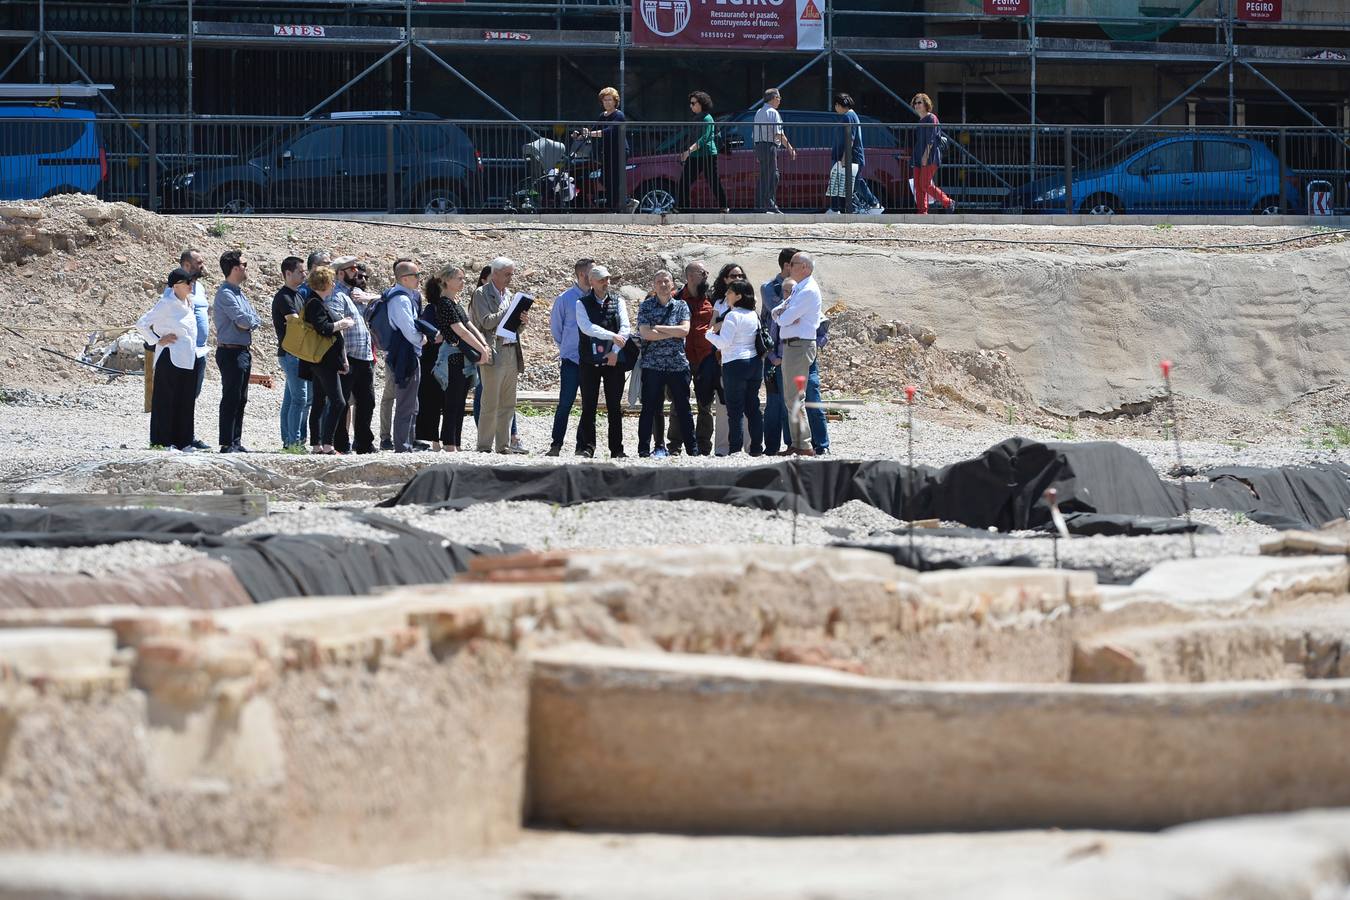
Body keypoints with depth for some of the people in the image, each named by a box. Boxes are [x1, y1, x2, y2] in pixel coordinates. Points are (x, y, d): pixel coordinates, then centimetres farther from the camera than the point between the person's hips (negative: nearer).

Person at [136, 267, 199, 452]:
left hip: (189, 359, 8)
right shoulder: (166, 304, -10)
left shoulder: (188, 303, 13)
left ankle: (183, 441, 14)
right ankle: (163, 442, 0)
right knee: (167, 400, -3)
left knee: (186, 401, 9)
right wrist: (157, 340, -8)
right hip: (170, 359, -8)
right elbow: (142, 324, -12)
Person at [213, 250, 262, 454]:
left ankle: (236, 442, 18)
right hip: (231, 351, -10)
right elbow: (243, 320, -22)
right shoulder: (225, 294, -14)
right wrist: (250, 322, -1)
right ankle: (227, 444, -7)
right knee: (231, 399, -8)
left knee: (241, 399, 12)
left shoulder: (238, 292, 17)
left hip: (244, 351, 10)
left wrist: (248, 323, -7)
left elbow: (255, 320, 13)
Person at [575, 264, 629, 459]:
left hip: (613, 361, 1)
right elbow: (586, 327, -12)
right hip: (590, 362, -1)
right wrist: (612, 336, -17)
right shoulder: (582, 304, 4)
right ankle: (585, 448, 0)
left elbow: (625, 328, 0)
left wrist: (616, 351, -12)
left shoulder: (617, 302, 10)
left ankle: (617, 449, 5)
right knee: (588, 407, -2)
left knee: (614, 407, 3)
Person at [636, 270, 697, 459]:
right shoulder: (646, 307, 4)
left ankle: (693, 450, 11)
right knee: (649, 409, 0)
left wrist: (658, 328, -8)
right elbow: (645, 333, -9)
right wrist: (673, 333, -7)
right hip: (652, 364, -1)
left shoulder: (681, 306, 9)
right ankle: (644, 449, 4)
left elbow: (684, 330, -5)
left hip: (678, 364, 1)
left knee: (683, 408, 6)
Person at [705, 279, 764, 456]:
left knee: (735, 409, -5)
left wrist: (709, 334, 0)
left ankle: (735, 448, -7)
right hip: (755, 362, 7)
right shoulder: (753, 315, 11)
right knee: (753, 407, 9)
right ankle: (757, 448, 9)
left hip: (735, 364, -7)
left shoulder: (733, 316, -12)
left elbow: (723, 342, -17)